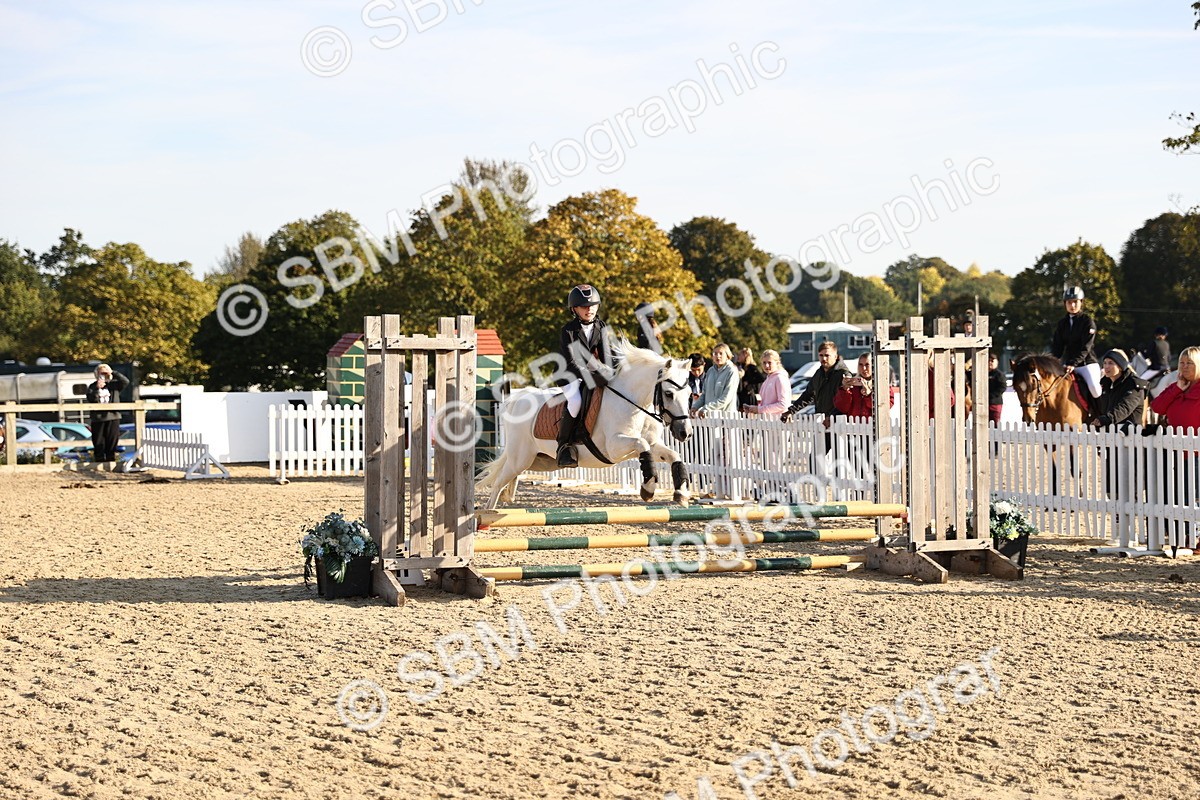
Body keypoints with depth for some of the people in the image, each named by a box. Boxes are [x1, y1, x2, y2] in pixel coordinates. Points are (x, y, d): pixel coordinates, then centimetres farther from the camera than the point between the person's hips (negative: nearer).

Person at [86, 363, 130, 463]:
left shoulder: (114, 385, 7)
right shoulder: (92, 386, 8)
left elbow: (126, 382, -9)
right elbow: (90, 399, -6)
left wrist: (113, 373, -12)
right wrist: (97, 388, -19)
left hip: (113, 417, 0)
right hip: (97, 418, 0)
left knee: (112, 441, 2)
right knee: (98, 442, 0)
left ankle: (111, 461, 9)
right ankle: (99, 462, 4)